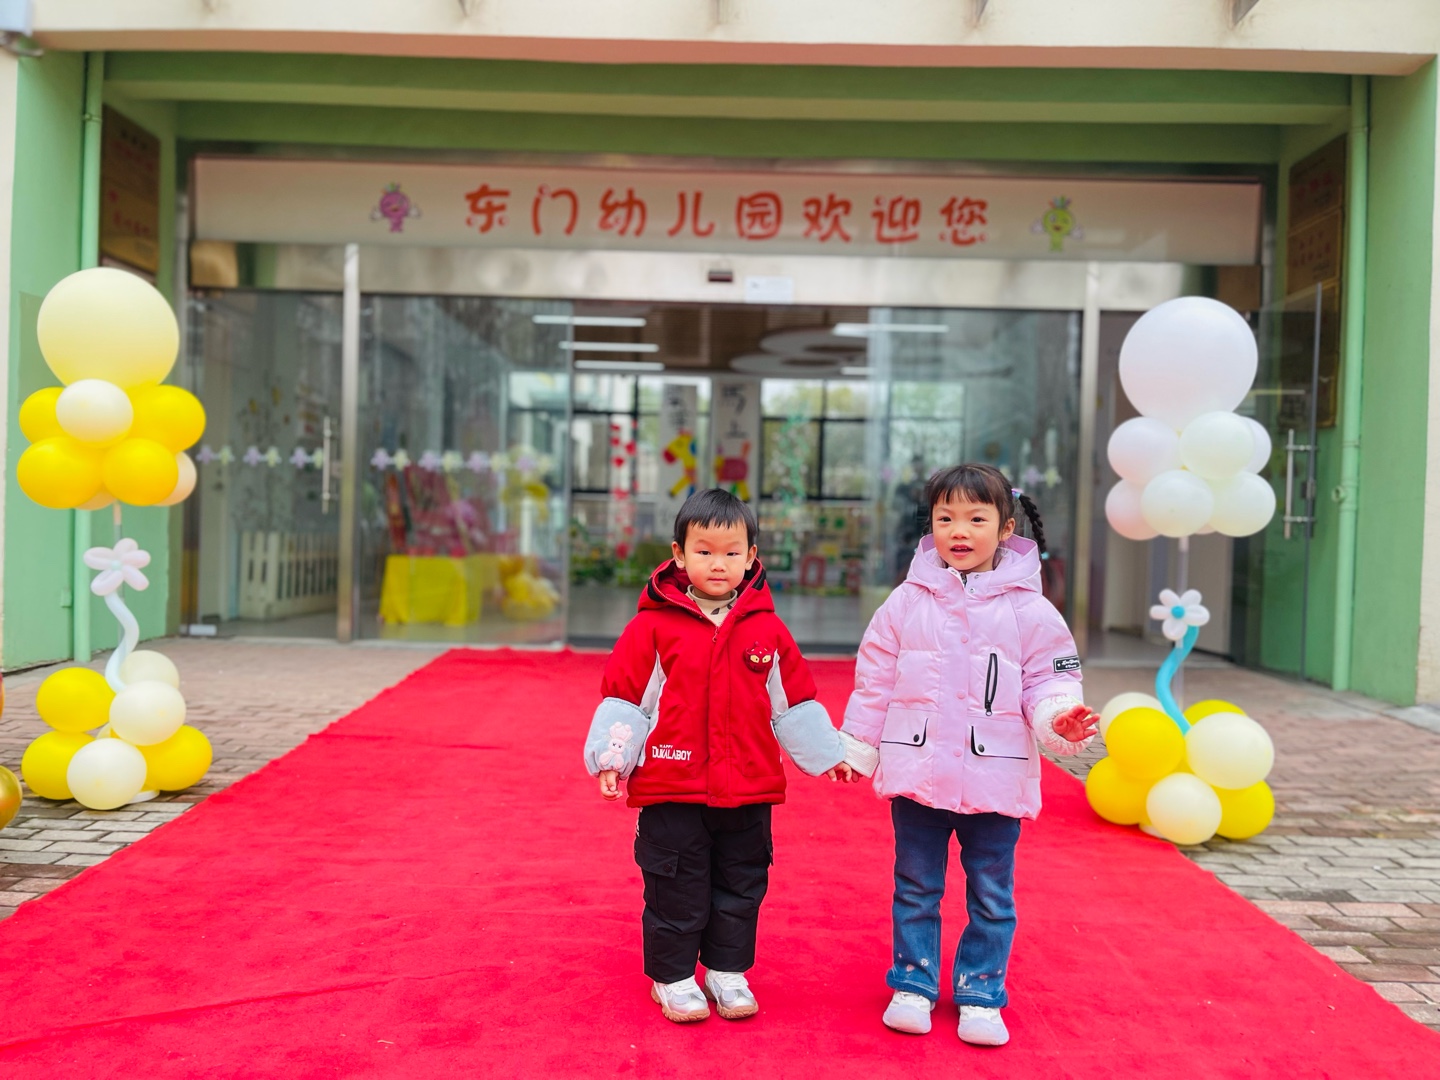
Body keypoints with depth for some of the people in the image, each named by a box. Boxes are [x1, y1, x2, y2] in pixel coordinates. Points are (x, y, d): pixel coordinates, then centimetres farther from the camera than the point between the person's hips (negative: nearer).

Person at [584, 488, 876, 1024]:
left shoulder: (767, 629, 3)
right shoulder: (654, 625, -5)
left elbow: (795, 702, 12)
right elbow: (623, 696, -3)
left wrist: (830, 755, 14)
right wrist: (611, 757, -11)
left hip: (748, 790, 3)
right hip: (671, 788, -3)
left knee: (741, 888, 14)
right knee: (676, 892, 7)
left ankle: (728, 972, 31)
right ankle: (672, 976, 25)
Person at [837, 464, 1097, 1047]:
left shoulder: (1029, 611, -3)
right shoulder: (907, 603, 0)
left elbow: (1048, 684, -1)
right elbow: (874, 683, 6)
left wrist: (1060, 718, -22)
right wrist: (853, 747, 8)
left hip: (997, 778, -1)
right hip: (916, 774, 1)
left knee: (992, 895, 11)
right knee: (915, 889, 14)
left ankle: (980, 994, 26)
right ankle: (913, 985, 30)